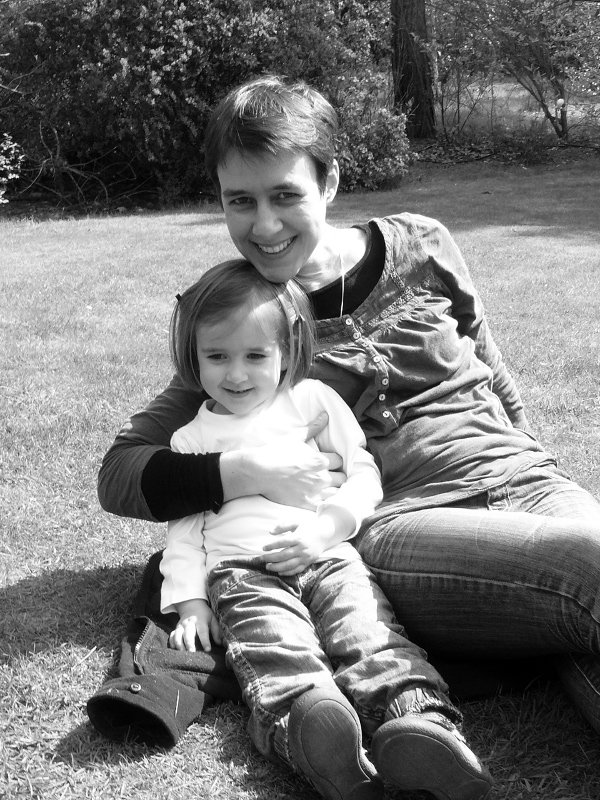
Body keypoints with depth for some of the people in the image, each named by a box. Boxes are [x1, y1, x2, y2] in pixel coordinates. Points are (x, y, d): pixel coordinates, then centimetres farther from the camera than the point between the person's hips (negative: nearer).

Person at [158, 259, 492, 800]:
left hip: (327, 555, 1)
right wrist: (189, 601, 5)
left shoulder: (314, 399, 19)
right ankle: (307, 728, -62)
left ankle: (420, 723, -54)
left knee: (368, 630, -30)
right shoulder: (191, 437, 22)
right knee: (276, 648, -33)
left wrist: (323, 526, -6)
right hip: (241, 569, -1)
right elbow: (184, 525, 19)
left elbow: (365, 477, 13)